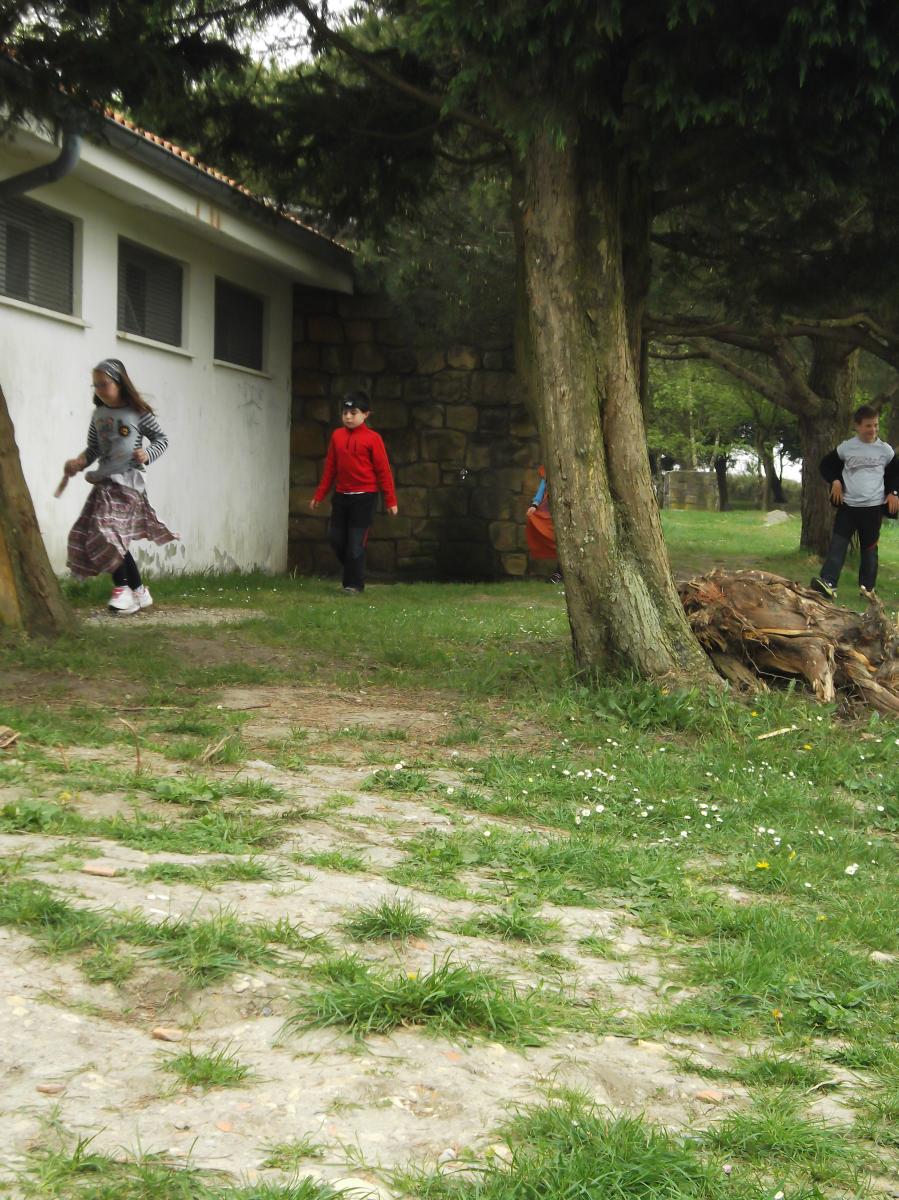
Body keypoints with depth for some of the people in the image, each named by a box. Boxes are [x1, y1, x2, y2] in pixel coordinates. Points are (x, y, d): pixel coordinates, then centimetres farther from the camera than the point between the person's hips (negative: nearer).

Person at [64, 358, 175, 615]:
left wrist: (148, 454, -13)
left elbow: (161, 438, 5)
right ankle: (139, 591, 13)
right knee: (115, 539, 3)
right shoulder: (98, 415, 10)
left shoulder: (138, 413, -4)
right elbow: (93, 448, 15)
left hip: (128, 480, -6)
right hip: (105, 482, 6)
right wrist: (80, 462, -3)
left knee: (108, 532, -16)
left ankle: (122, 587, -2)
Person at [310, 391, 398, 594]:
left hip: (364, 496, -5)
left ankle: (354, 584, 9)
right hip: (341, 495, 5)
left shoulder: (372, 438, -7)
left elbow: (383, 470, -6)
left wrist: (391, 501, -7)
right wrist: (319, 495, 12)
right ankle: (353, 573, 27)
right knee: (335, 538, 6)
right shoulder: (337, 436, 6)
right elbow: (330, 468, 12)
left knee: (356, 542, -3)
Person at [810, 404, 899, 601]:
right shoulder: (846, 447, -1)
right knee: (838, 544, -10)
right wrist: (835, 481, -2)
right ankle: (828, 584, -20)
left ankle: (867, 587, 17)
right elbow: (826, 464, 12)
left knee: (869, 548, 7)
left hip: (873, 506, 0)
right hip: (848, 505, 0)